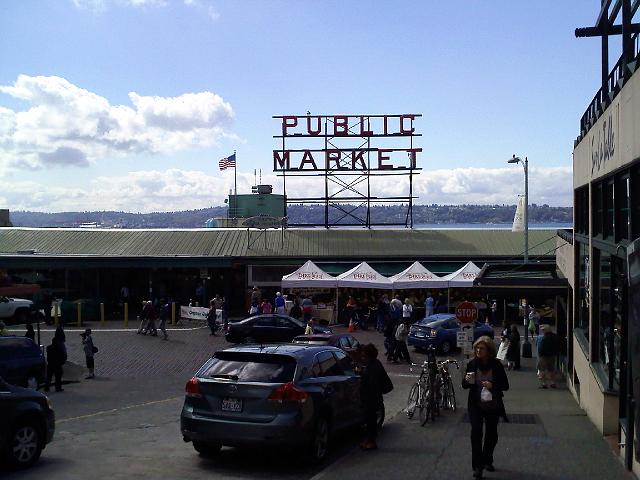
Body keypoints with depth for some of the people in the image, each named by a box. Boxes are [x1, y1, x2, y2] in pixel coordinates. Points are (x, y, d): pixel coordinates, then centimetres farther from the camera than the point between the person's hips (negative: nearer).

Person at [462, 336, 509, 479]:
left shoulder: (496, 365, -6)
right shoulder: (472, 364, -4)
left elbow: (505, 385, -4)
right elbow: (464, 385, 4)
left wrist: (492, 386, -22)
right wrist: (467, 381, -19)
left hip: (493, 405, 1)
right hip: (476, 404, -1)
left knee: (491, 433, 13)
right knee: (476, 431, -15)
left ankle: (487, 461, 35)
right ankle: (477, 466, -11)